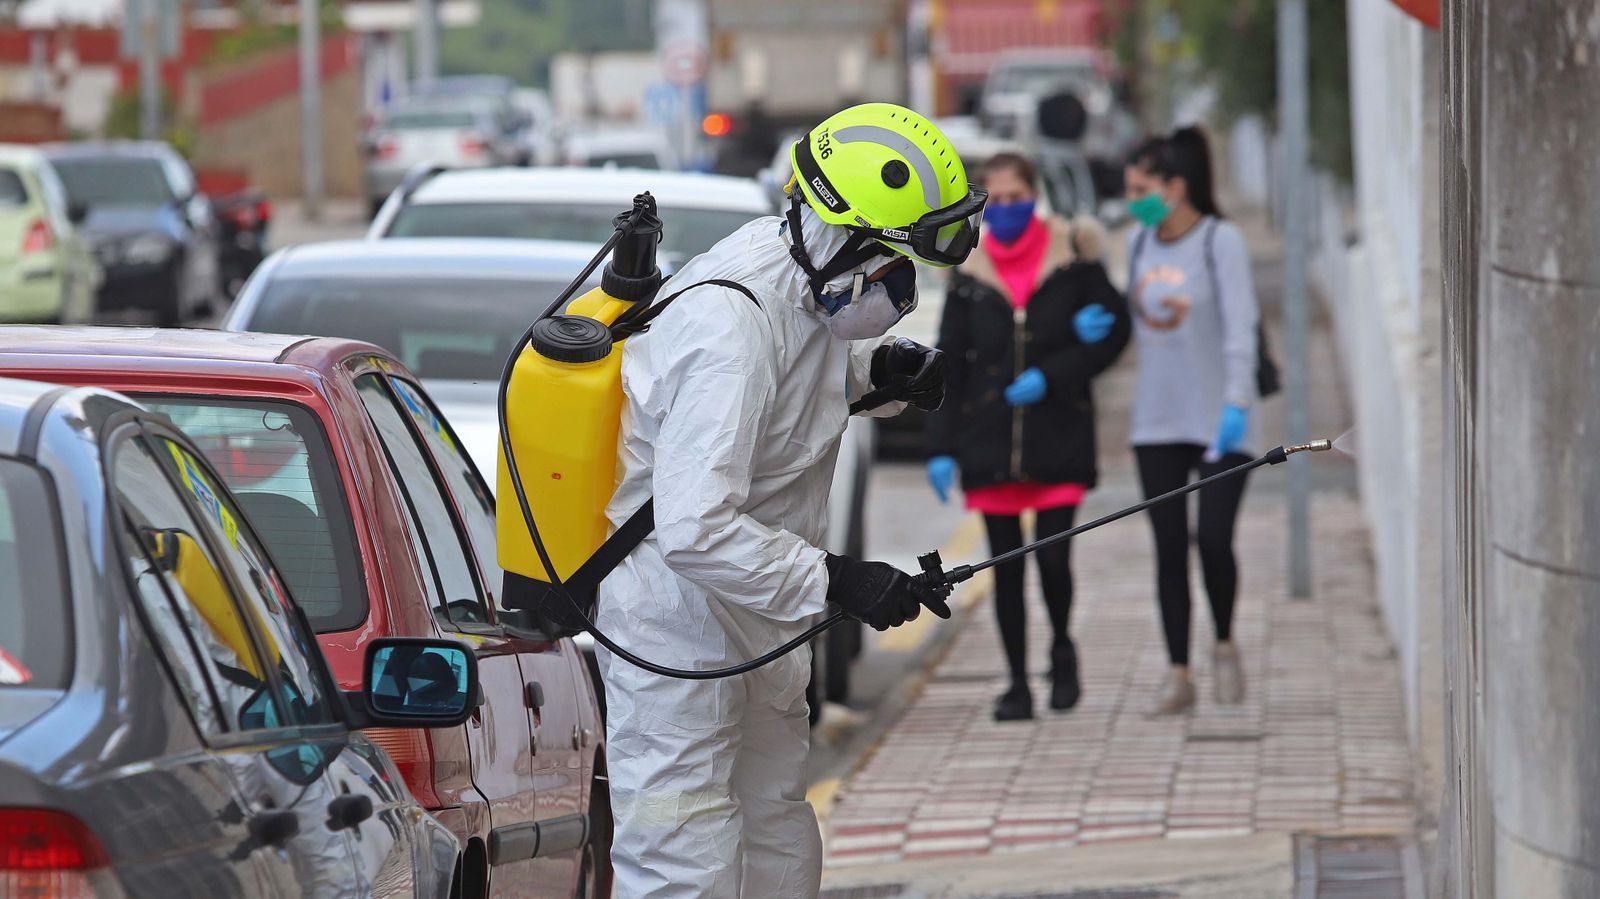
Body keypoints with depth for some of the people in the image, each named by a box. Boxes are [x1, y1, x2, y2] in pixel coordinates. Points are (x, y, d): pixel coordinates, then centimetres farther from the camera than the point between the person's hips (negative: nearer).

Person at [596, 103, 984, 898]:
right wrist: (832, 581, -32)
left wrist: (881, 365, 2)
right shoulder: (732, 325, -30)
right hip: (674, 621, -10)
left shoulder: (804, 274, -1)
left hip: (754, 610, 10)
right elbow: (695, 531, -36)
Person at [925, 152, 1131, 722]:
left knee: (1052, 558, -8)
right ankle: (1017, 682, 14)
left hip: (1058, 438, -2)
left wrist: (1051, 377, -11)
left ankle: (1062, 649, 21)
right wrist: (941, 448, 1)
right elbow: (948, 365, 7)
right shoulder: (970, 273, 6)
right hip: (989, 441, 2)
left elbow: (1115, 331, 1)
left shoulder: (1072, 258, 0)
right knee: (1006, 565, 4)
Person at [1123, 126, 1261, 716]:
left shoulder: (1220, 241, -10)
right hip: (1158, 420, 5)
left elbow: (1240, 328, -16)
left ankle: (1224, 645, 17)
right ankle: (1178, 674, 7)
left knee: (1214, 539, -9)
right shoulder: (1139, 242, 8)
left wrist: (1237, 403, -25)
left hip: (1217, 419, -5)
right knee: (1169, 547, 2)